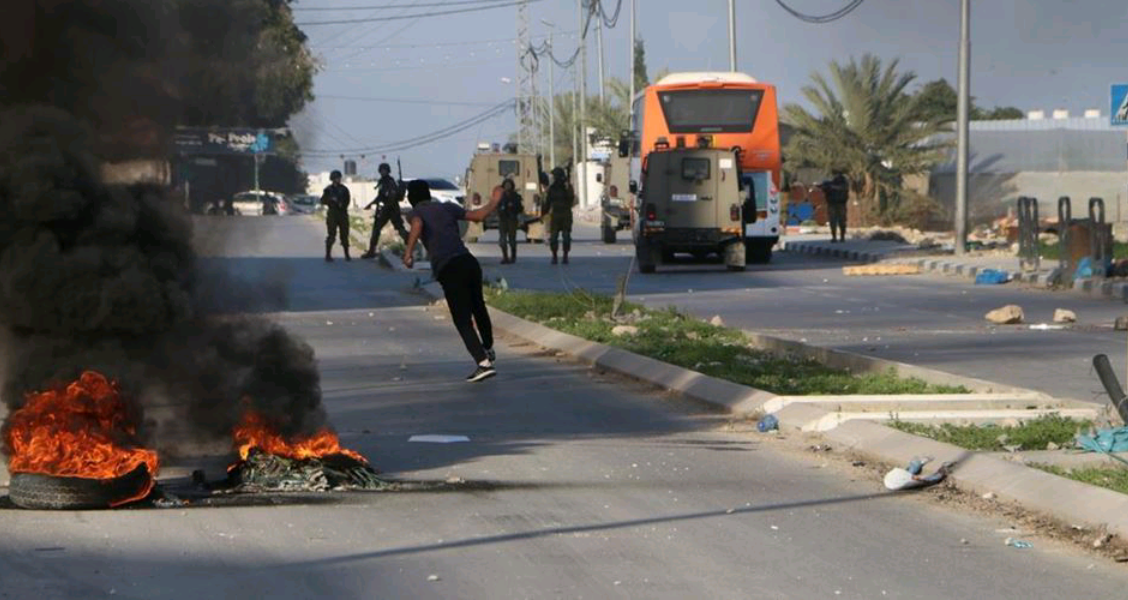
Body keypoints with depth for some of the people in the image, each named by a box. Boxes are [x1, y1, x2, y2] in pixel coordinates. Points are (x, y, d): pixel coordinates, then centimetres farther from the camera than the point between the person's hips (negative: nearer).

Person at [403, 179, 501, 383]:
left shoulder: (417, 212, 7)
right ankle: (488, 349, 50)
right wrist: (494, 202, 37)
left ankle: (483, 363, -17)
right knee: (478, 308, 28)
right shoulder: (446, 207, 19)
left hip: (448, 270, -5)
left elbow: (417, 224, -17)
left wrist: (409, 252, -26)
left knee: (463, 320, -2)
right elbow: (479, 215, 18)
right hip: (468, 261, 5)